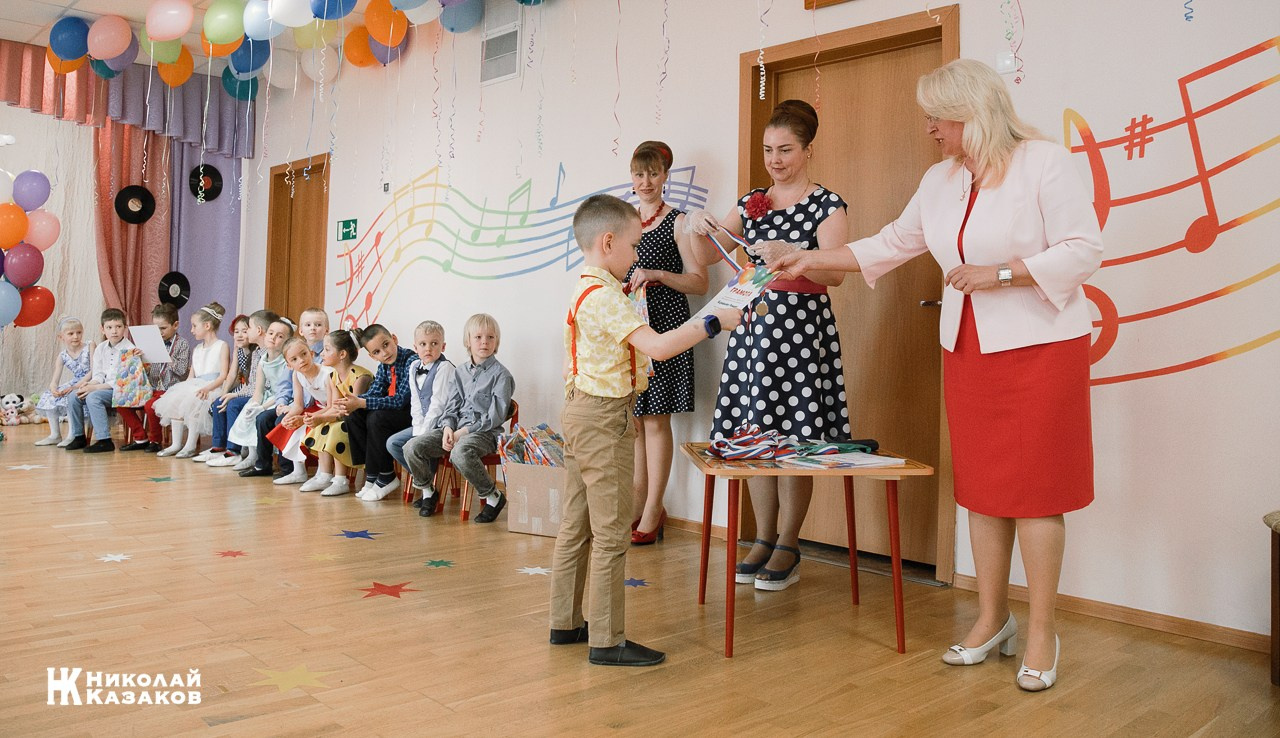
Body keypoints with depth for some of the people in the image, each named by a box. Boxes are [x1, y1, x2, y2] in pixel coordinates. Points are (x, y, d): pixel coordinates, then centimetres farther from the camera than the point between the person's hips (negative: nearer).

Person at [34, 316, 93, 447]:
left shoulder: (89, 346, -8)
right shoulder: (62, 356, 2)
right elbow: (54, 381, -2)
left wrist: (76, 386, -23)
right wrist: (54, 389, -27)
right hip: (74, 383, 6)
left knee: (71, 397, -30)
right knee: (48, 397, -5)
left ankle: (72, 436, -21)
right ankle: (55, 435, 4)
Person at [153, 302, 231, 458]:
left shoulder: (222, 346, 0)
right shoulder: (197, 349, 24)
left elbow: (223, 375, -10)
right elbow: (191, 375, 19)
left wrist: (207, 388, -24)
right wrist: (182, 388, 0)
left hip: (213, 388, -7)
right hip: (194, 386, 7)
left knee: (193, 403, -32)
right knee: (174, 400, -18)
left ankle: (190, 445, -23)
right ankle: (176, 444, -13)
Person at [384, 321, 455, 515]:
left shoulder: (444, 368, -15)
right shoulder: (414, 367, 9)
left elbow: (438, 404, -19)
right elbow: (415, 403, 8)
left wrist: (424, 432, -20)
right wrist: (418, 429, -5)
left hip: (440, 424, -8)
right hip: (423, 424, 9)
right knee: (392, 443, 1)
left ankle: (428, 491, -4)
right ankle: (426, 483, 7)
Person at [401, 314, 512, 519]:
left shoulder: (501, 375, -4)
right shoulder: (460, 372, 15)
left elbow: (496, 416, -10)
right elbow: (450, 406, 13)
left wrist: (464, 431, -14)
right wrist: (448, 428, -8)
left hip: (484, 432, -6)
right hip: (456, 428, 6)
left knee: (460, 453, -39)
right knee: (412, 447, -12)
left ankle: (494, 497, -18)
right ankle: (428, 491, 13)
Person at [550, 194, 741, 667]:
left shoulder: (587, 290, 14)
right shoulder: (604, 296, -19)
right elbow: (658, 346, -29)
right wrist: (714, 323, -24)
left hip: (582, 414, 11)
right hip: (604, 420, -10)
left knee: (576, 525, 15)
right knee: (611, 533, -4)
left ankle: (566, 622, 25)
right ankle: (607, 641, 3)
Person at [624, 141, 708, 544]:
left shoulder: (677, 222, -3)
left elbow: (700, 282, -7)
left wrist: (657, 274, -18)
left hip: (663, 326, -5)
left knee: (655, 420, -3)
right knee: (633, 420, 8)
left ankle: (653, 511, 7)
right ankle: (637, 505, 19)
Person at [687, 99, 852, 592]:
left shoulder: (827, 204, -2)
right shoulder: (751, 202, 13)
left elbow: (836, 274, -12)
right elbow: (708, 257, 12)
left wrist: (790, 255, -28)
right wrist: (701, 229, -9)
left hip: (803, 326, -5)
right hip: (754, 323, 5)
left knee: (794, 439, -3)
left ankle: (788, 547, 9)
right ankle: (764, 538, 18)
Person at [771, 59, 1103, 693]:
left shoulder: (1044, 164, -10)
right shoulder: (941, 180, 11)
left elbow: (1083, 250, -13)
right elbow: (892, 244, 18)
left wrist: (996, 273, -18)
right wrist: (812, 259, 15)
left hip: (1040, 347, -6)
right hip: (968, 348, 6)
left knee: (1034, 489, -2)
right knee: (981, 486, 9)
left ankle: (1042, 631, 13)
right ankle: (992, 619, 23)